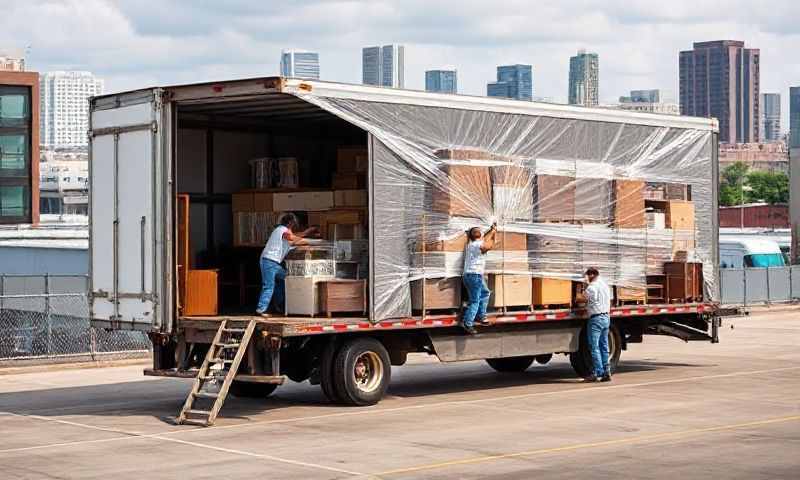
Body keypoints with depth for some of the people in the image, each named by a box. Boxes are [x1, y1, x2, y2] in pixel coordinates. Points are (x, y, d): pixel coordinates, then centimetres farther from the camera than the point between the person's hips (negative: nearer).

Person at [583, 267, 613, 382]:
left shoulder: (592, 287, -12)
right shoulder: (605, 285, 14)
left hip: (596, 319, -8)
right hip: (606, 317, 8)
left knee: (594, 347, -5)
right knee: (604, 346, 10)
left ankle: (597, 372, -7)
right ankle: (606, 372, 9)